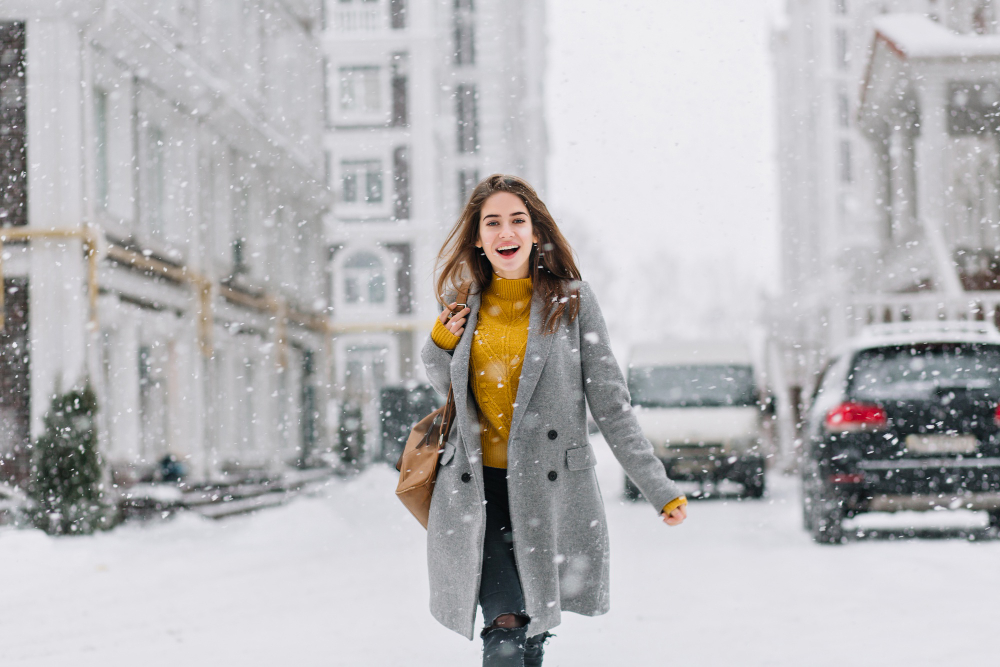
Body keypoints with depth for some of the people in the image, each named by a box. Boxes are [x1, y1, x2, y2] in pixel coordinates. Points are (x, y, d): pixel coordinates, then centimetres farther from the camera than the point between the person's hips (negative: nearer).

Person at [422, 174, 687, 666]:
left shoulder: (572, 300, 1)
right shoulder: (466, 304, 10)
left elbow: (610, 404, 0)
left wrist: (659, 489, -4)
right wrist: (441, 344, 3)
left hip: (551, 490, -1)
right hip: (477, 488, 1)